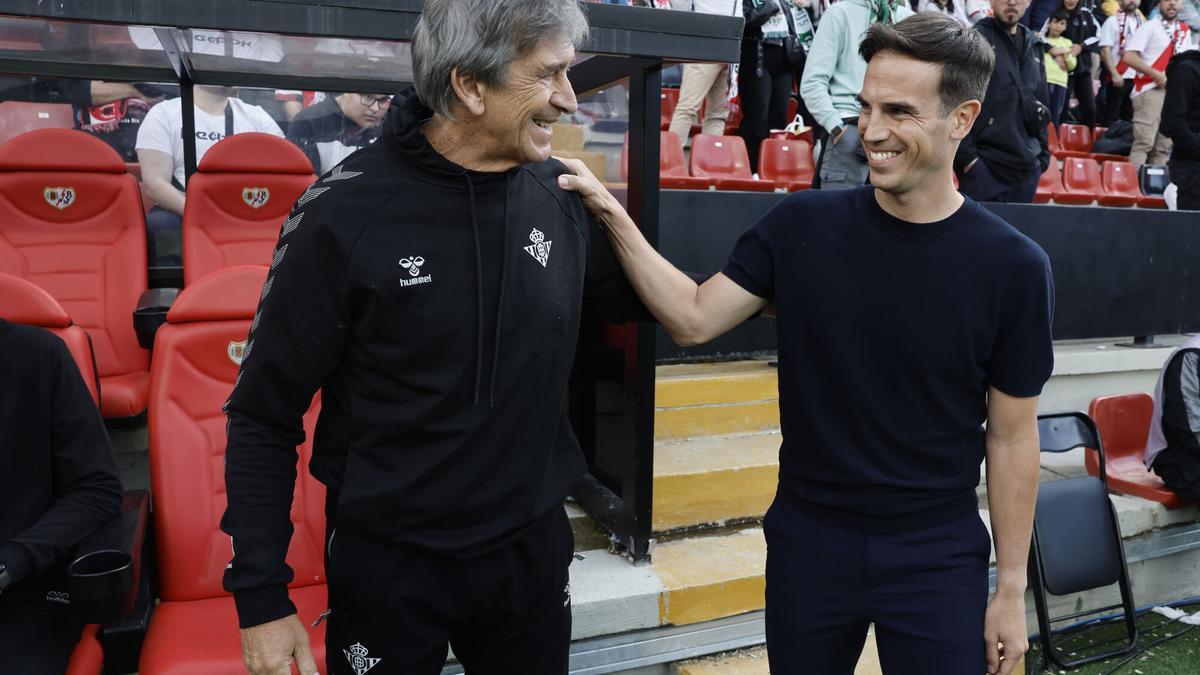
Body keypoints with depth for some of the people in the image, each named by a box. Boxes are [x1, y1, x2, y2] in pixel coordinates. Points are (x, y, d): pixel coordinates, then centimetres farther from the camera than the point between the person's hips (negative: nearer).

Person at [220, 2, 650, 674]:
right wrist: (261, 597, -10)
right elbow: (264, 417, -10)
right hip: (388, 560, -3)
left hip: (534, 547, 4)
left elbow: (636, 298, 13)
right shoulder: (344, 214, -17)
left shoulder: (563, 198, -5)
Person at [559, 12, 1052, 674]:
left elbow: (1011, 438, -5)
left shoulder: (1013, 267, -11)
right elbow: (693, 320, -6)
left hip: (938, 558, -1)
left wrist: (1011, 588, 0)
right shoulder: (802, 225, -7)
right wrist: (613, 216, -17)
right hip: (806, 542, 2)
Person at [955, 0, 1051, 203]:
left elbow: (1042, 103, 20)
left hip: (1027, 169, 6)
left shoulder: (1034, 46, 14)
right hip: (983, 167, -6)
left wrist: (1043, 153, 14)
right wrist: (967, 157, -15)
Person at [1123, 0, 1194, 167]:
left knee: (1164, 146, 6)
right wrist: (1156, 74, -17)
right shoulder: (1149, 27, -3)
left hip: (1174, 93, 7)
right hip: (1150, 90, -7)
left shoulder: (1185, 31, 17)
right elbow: (1128, 56, -13)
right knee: (1144, 141, -15)